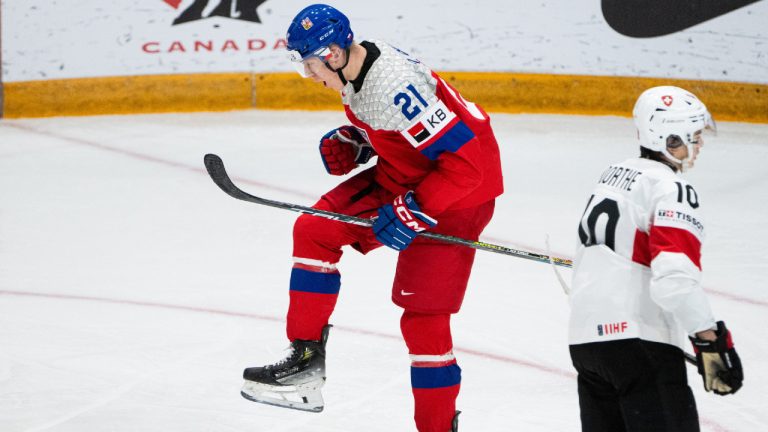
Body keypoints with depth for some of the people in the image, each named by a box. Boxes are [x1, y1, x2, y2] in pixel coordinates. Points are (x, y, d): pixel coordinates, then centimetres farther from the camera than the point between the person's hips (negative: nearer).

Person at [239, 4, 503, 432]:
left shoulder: (394, 86, -31)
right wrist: (351, 142, 2)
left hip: (460, 192, -9)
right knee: (315, 230, 3)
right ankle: (306, 360, 9)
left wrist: (414, 211, -30)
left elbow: (465, 160, -32)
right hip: (400, 176, 9)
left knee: (423, 317, -10)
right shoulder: (358, 66, -3)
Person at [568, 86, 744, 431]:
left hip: (586, 337, 9)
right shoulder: (672, 190, -11)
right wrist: (712, 341, -22)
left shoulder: (613, 175, 17)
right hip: (639, 339, -9)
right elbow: (675, 279, -24)